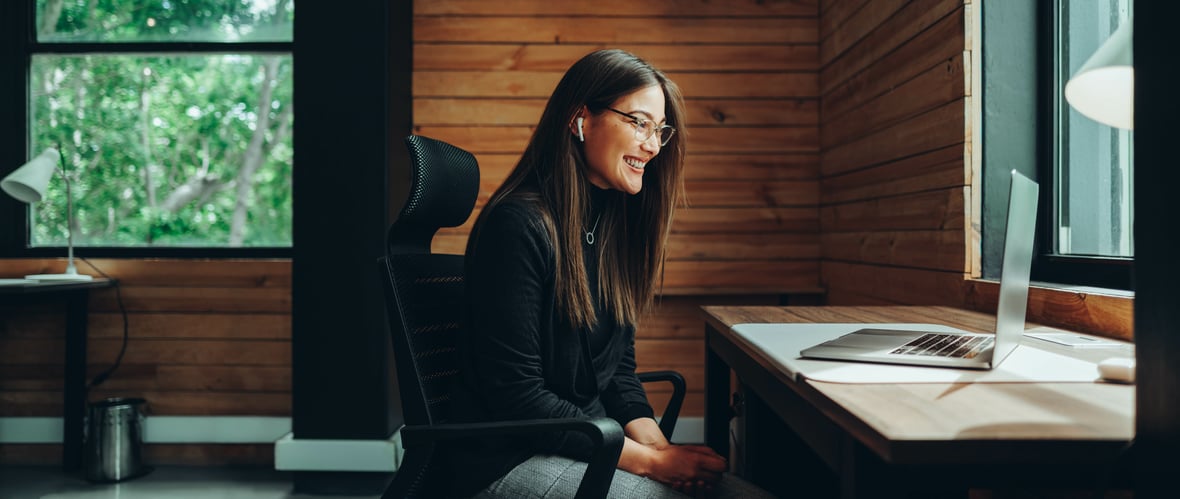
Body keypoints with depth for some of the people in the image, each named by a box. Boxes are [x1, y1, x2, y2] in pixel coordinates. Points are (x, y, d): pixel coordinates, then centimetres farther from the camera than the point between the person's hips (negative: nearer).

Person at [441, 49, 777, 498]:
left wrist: (658, 444, -8)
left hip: (593, 442, 7)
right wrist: (650, 460, -18)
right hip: (507, 461, -7)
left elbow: (619, 367, 10)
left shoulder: (616, 223, 9)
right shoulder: (519, 225, -17)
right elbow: (515, 396, -19)